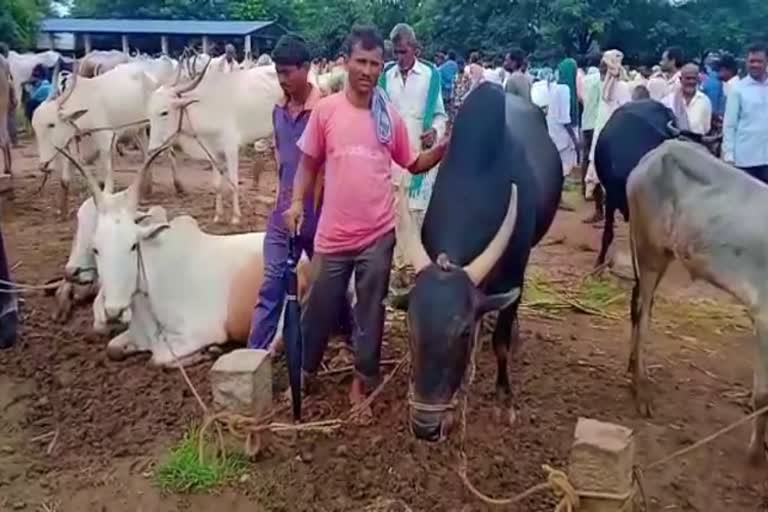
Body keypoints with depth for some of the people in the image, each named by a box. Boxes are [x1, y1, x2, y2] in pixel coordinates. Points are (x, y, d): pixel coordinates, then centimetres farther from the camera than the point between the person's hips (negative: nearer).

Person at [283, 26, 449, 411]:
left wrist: (444, 147, -7)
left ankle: (363, 377, 30)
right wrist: (297, 202, -6)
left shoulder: (390, 117, 0)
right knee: (321, 305, 13)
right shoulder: (325, 110, -4)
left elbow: (414, 164, 8)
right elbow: (308, 162, 5)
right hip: (334, 233, -1)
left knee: (371, 309, 12)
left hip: (378, 233, 1)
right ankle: (304, 371, 36)